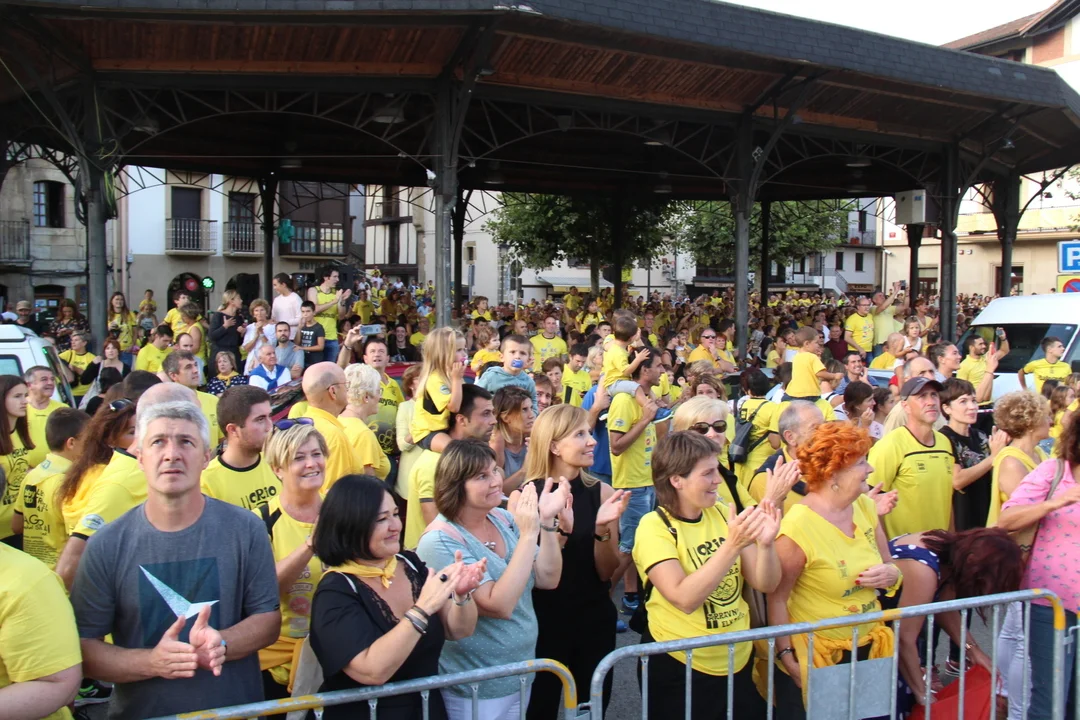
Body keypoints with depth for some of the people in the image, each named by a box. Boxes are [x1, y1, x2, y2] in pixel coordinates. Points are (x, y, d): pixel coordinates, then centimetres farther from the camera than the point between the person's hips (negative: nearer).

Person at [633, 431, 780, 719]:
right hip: (679, 668, -5)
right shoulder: (654, 527, -16)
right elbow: (684, 599, -27)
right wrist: (733, 545, -33)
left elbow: (765, 584, -2)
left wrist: (766, 543, -21)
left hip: (739, 661, 5)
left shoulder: (722, 513, -1)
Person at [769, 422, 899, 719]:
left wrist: (892, 574, -10)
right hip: (814, 660, -6)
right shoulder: (797, 527, -22)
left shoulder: (866, 507, 0)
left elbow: (889, 566, 12)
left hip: (869, 650, 6)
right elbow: (776, 598, -19)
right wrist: (787, 658, -24)